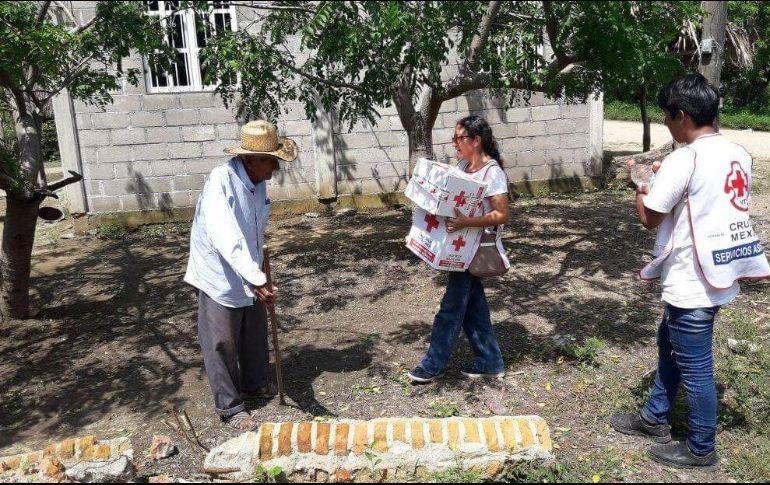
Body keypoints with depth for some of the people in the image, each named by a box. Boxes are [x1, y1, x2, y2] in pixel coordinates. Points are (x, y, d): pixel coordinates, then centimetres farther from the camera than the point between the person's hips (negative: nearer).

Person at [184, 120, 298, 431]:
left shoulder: (258, 181, -2)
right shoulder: (221, 181, -28)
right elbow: (224, 237, -40)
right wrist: (257, 278, -48)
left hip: (249, 274, 8)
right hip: (219, 277, -8)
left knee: (255, 335, 22)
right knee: (222, 344, 6)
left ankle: (255, 384, 43)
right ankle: (230, 407, 21)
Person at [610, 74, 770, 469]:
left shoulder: (682, 160, -21)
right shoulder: (738, 155, 6)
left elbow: (649, 218, -15)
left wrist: (641, 189, 5)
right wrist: (663, 180, 16)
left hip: (692, 281, -9)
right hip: (720, 271, 9)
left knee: (694, 365, 6)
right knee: (670, 343, 24)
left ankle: (701, 449, 23)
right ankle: (654, 418, 39)